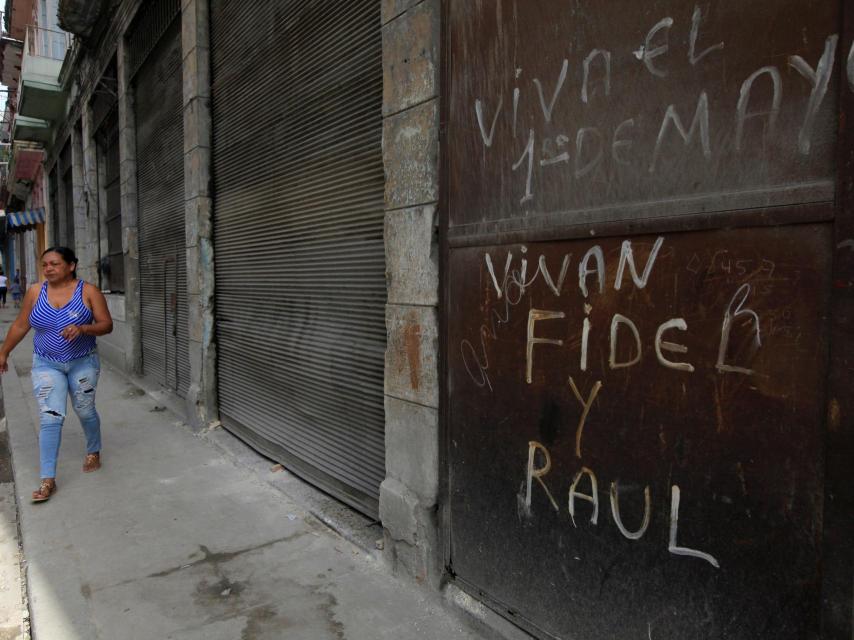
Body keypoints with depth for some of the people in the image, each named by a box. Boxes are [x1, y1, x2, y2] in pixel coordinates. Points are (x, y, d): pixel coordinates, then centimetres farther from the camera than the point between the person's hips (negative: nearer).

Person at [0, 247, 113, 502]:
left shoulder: (88, 291, -8)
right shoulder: (35, 292, -1)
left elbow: (106, 325, -9)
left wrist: (82, 329, -27)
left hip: (83, 363, -1)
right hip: (46, 365, 1)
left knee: (85, 411, 12)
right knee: (50, 417, -6)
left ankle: (93, 452, 39)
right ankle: (48, 480, -2)